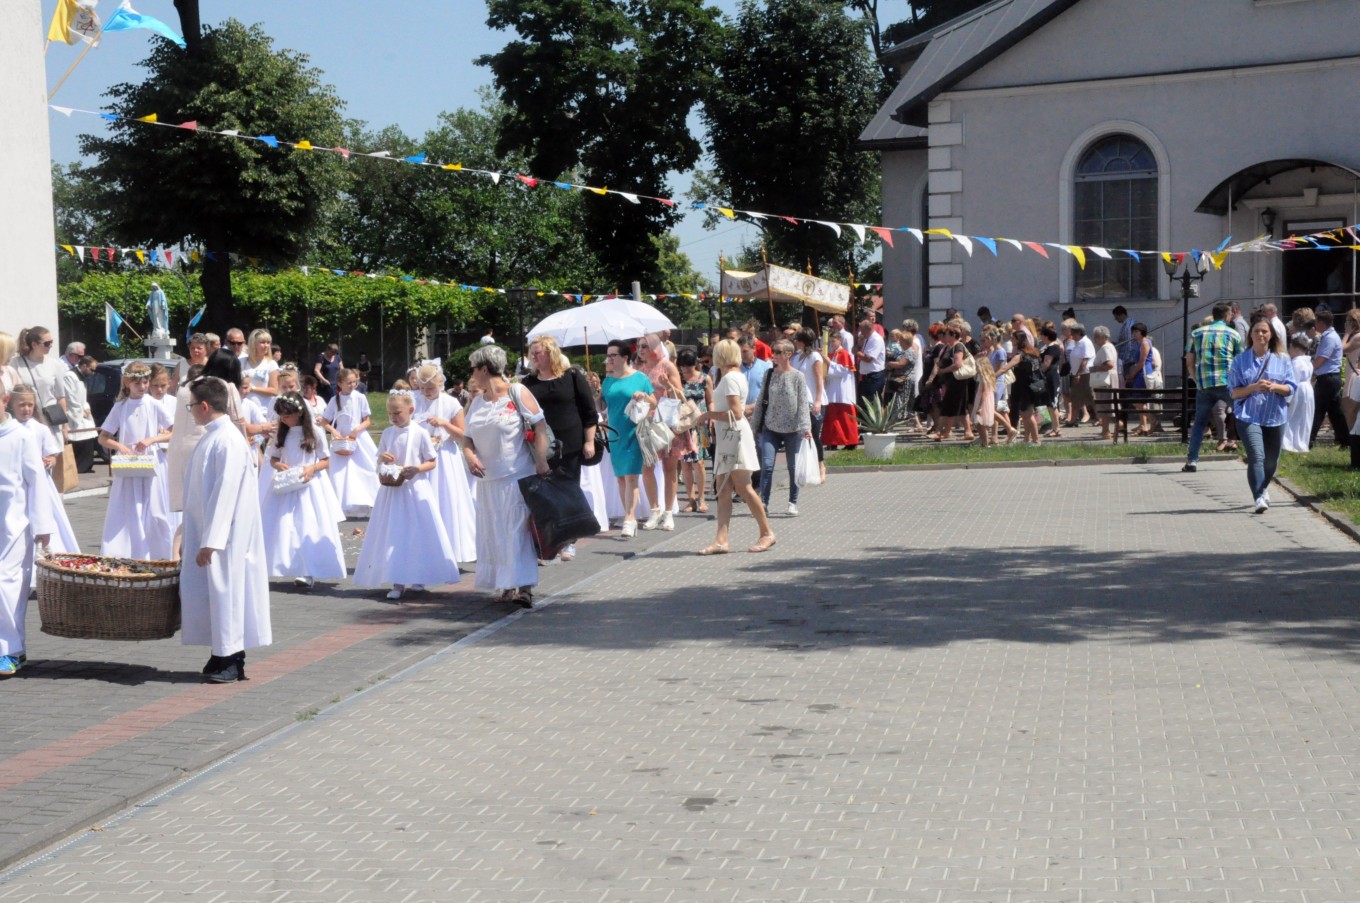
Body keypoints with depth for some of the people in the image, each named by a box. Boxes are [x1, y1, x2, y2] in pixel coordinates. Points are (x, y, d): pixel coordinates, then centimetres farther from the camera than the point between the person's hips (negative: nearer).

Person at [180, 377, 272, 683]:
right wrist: (194, 533, 19)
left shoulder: (229, 441, -18)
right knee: (204, 590, 11)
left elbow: (225, 493, -21)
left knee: (225, 588, -2)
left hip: (223, 535, -9)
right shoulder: (211, 437, 11)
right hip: (205, 530, 9)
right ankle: (222, 656, 20)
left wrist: (210, 541, -22)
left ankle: (232, 661, 8)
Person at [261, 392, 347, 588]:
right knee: (282, 528, -2)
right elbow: (272, 458, 11)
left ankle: (308, 572, 0)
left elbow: (326, 462, -1)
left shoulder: (315, 432, -5)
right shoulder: (281, 433, 6)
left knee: (308, 528, -4)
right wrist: (278, 465, -11)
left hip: (309, 486, -4)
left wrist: (312, 468, -20)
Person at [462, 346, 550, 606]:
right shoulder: (476, 402, 14)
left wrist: (541, 463, -16)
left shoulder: (517, 393, -4)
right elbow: (467, 437, 16)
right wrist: (469, 455, -6)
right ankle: (506, 584, 14)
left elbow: (539, 429, -8)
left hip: (518, 477, -6)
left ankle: (524, 586, -8)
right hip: (488, 479, 6)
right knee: (494, 532, 7)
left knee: (518, 530, -8)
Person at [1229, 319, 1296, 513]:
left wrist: (1275, 387, -16)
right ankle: (1259, 498, -22)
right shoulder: (1240, 360, 2)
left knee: (1271, 460, 14)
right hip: (1249, 416, -3)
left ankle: (1263, 488, 42)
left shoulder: (1282, 360, 7)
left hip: (1275, 416, 3)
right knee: (1256, 457, -19)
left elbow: (1291, 388, 4)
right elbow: (1234, 392, -1)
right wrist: (1253, 387, -18)